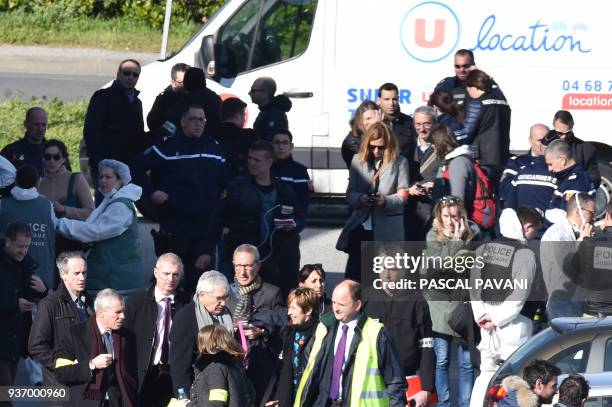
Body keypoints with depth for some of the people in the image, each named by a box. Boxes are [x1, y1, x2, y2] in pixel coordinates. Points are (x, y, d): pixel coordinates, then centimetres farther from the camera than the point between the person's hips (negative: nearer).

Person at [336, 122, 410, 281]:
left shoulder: (400, 163, 3)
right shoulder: (358, 160, 9)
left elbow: (402, 196, -1)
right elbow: (350, 193, 7)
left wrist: (385, 201, -21)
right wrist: (360, 199, -15)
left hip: (388, 229, -2)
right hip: (361, 225, 2)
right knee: (353, 275, -2)